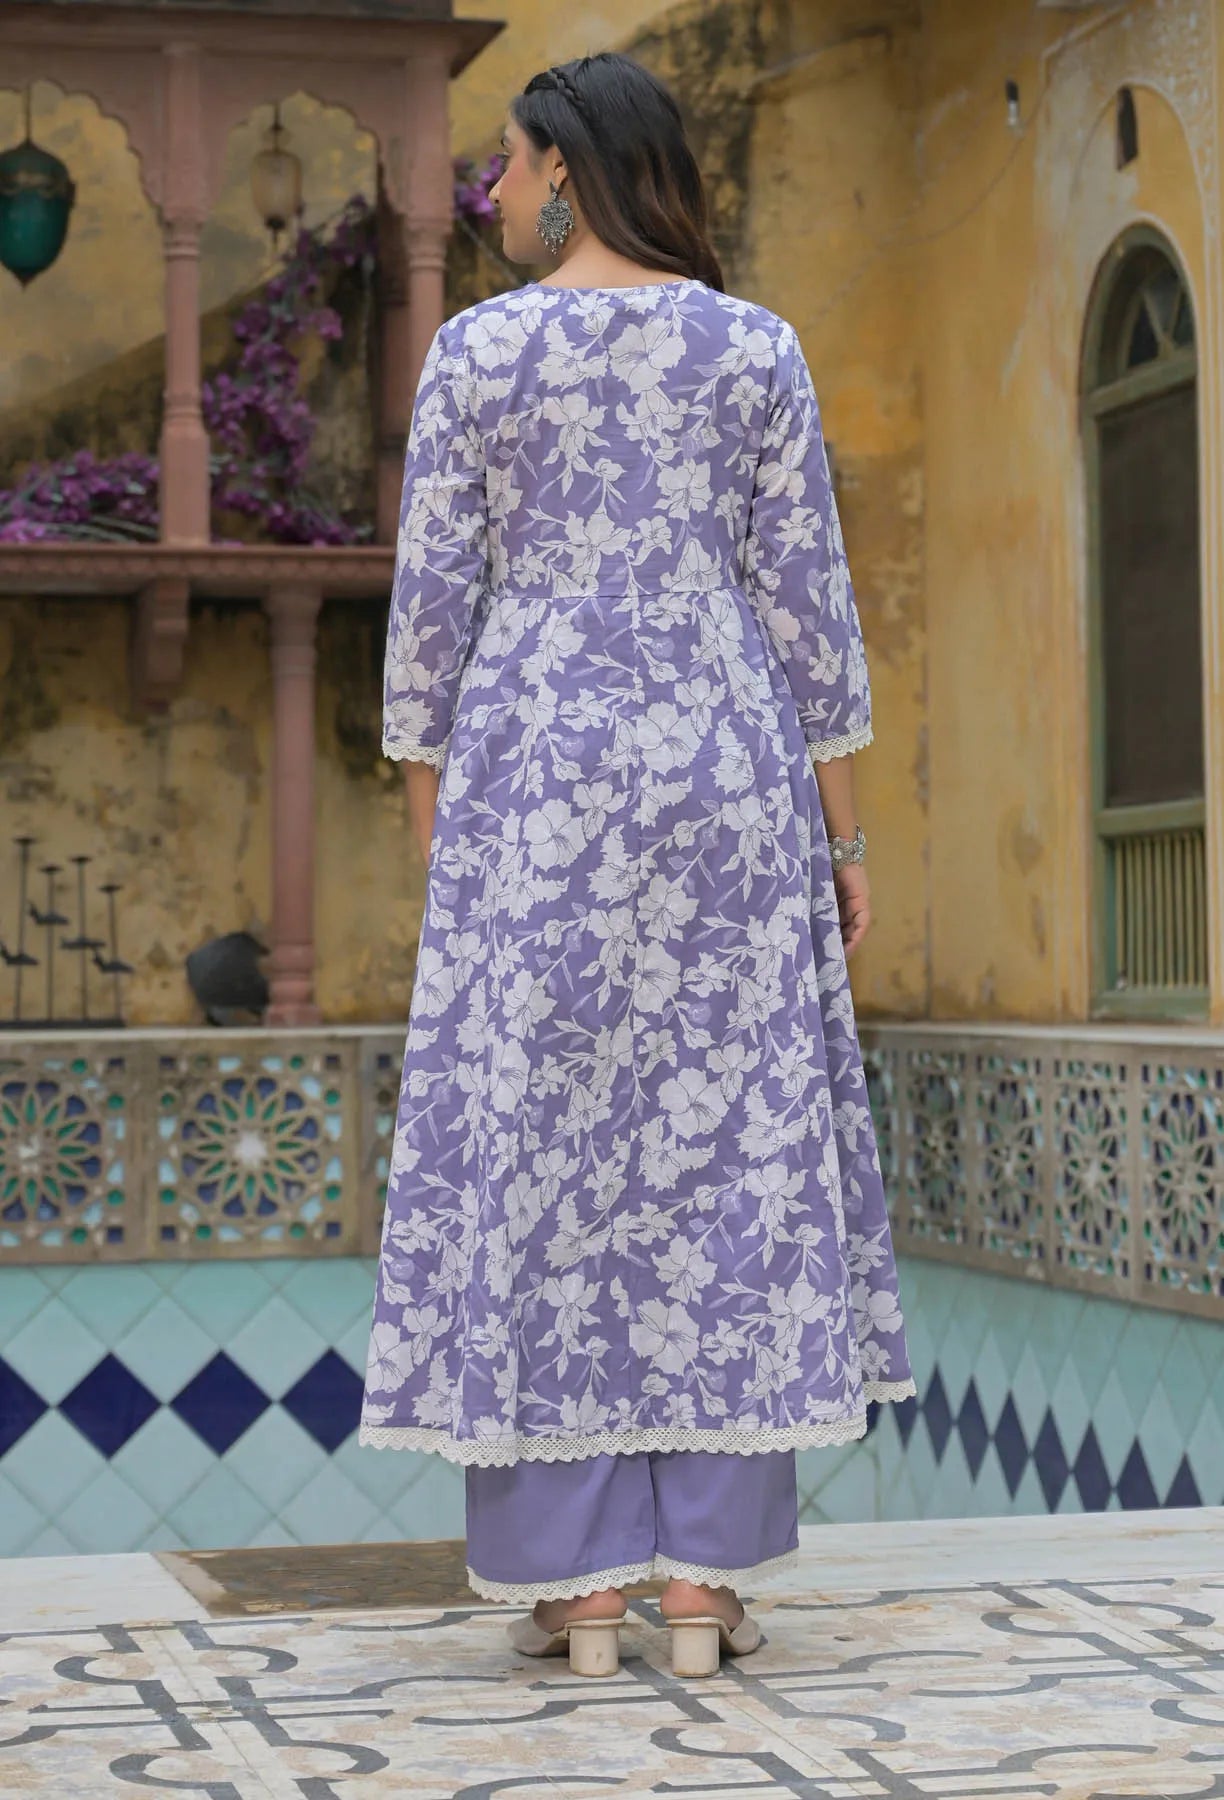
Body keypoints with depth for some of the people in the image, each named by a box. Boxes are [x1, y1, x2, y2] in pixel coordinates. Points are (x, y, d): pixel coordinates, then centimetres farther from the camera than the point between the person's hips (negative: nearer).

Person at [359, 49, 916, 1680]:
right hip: (721, 773, 1)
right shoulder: (759, 348, 4)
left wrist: (431, 829, 5)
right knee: (725, 1151, 4)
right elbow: (808, 604, 1)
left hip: (536, 780, -1)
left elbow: (434, 608, -2)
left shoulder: (478, 351, 0)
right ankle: (706, 1577, 2)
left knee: (538, 1152, 2)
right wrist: (842, 837, 5)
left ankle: (576, 1582, 1)